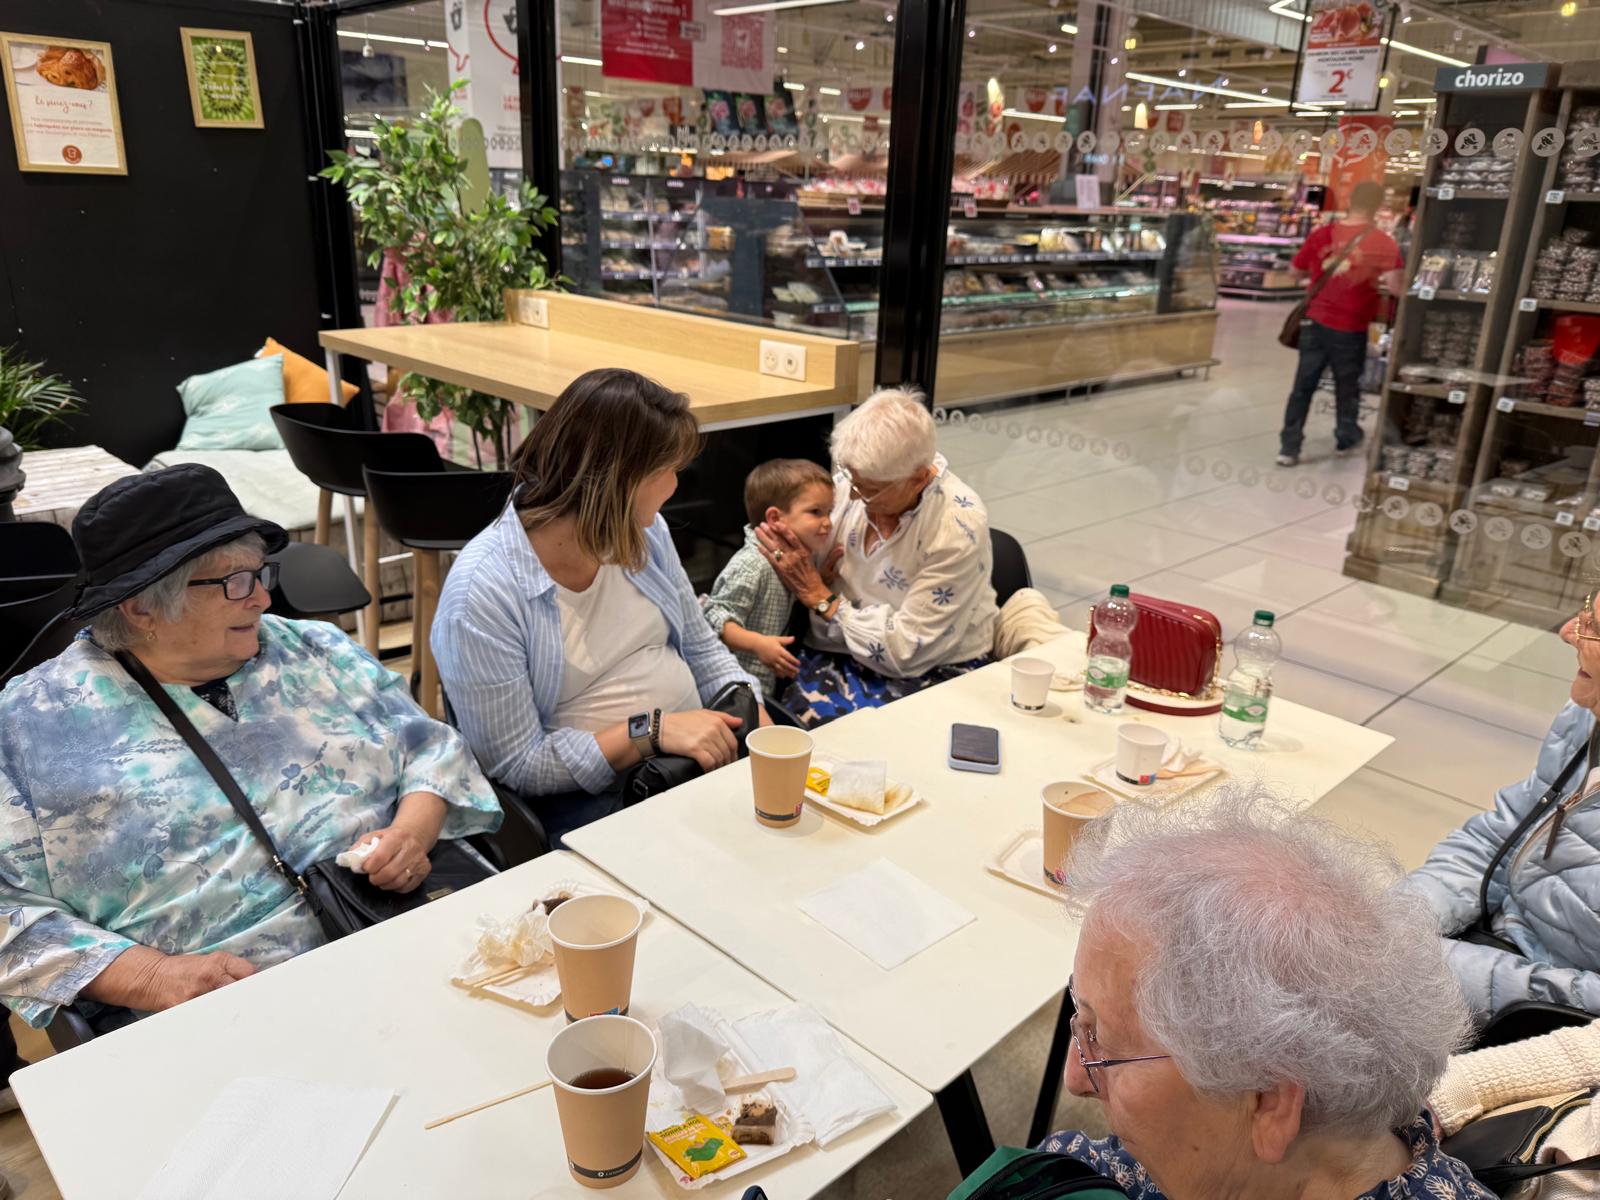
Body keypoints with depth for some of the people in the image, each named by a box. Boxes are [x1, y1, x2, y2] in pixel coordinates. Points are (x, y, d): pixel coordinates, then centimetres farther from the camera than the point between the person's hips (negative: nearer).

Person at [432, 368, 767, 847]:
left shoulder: (642, 529, 0)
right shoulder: (481, 593, -19)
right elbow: (516, 766, -15)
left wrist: (762, 727, -5)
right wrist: (652, 731, -23)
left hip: (704, 749, 7)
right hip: (589, 792, -6)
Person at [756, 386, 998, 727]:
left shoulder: (959, 528, -22)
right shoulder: (856, 478, -5)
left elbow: (906, 650, -20)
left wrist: (819, 597, -16)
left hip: (933, 671, -4)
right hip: (841, 650, 5)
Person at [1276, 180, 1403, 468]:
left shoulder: (1321, 233, -1)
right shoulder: (1383, 243, -11)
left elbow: (1296, 271, 10)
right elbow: (1393, 284, -20)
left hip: (1314, 321, 3)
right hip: (1350, 328, -2)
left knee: (1303, 386, 8)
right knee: (1347, 387, 16)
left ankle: (1288, 448, 8)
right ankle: (1346, 438, 35)